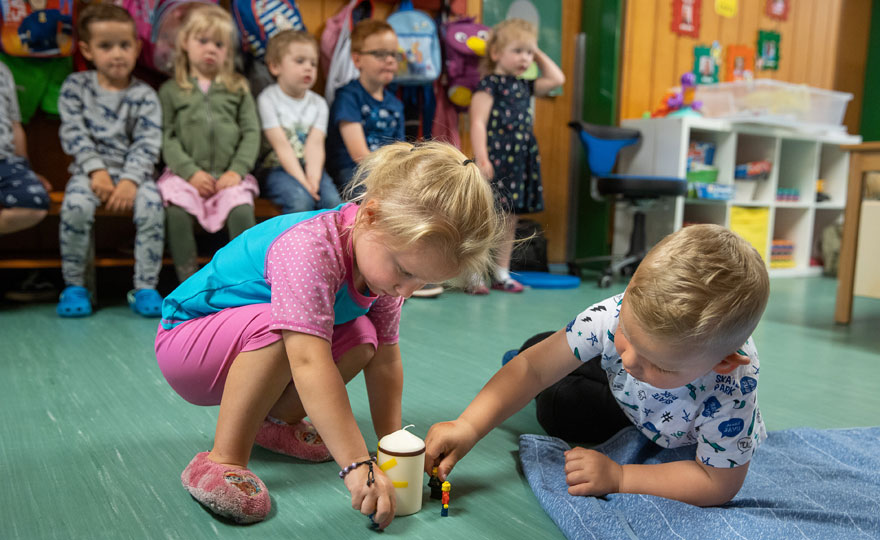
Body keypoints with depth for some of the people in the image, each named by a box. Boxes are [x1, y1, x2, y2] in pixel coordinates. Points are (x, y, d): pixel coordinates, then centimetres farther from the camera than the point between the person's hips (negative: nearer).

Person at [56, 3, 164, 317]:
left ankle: (145, 288, -21)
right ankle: (74, 286, -12)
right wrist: (97, 171, -16)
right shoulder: (75, 86, 5)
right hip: (90, 169, 0)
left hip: (133, 171, 0)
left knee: (151, 204, -31)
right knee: (76, 205, -31)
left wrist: (131, 180, -20)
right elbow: (74, 134, -2)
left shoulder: (144, 95, 2)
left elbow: (147, 145, -6)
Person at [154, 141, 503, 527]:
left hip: (251, 344, 7)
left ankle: (277, 421, 8)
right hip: (184, 339, -7)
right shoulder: (309, 249, -38)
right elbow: (310, 364, -46)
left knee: (362, 339, -11)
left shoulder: (382, 256, -11)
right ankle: (222, 461, -21)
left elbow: (385, 359, -7)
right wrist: (358, 465, -45)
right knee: (277, 327, -36)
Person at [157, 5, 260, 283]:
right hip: (185, 173, 0)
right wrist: (191, 172, -12)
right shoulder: (171, 90, 10)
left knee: (242, 209, -28)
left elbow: (251, 132, 5)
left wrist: (237, 170, -8)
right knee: (178, 210, -28)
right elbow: (166, 138, 2)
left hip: (229, 174, 0)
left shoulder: (238, 88, 13)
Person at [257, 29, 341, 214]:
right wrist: (301, 180, -22)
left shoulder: (318, 103, 12)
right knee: (300, 199, -33)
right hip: (279, 170, -4)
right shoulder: (268, 100, -2)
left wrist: (313, 178, -21)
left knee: (334, 200, -25)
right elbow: (282, 145, -12)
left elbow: (315, 143, -4)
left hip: (311, 167, 4)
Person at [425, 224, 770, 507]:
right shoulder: (613, 316, -42)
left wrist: (618, 478, -38)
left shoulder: (731, 395, -46)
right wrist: (468, 426, -46)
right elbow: (534, 368, -36)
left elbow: (719, 483, -32)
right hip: (621, 397, 0)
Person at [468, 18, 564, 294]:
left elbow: (557, 78, 24)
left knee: (509, 220, 11)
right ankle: (474, 274, 2)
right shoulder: (489, 84, -5)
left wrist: (539, 53, 20)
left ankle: (501, 274, 20)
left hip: (520, 162, 8)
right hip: (496, 161, -8)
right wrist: (481, 158, -23)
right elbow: (478, 122, -13)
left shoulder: (524, 86, 17)